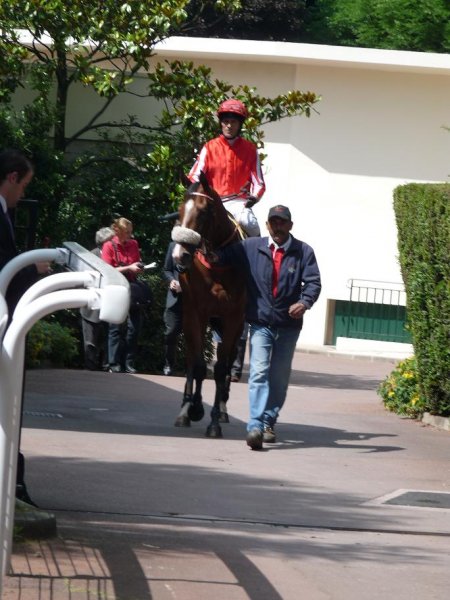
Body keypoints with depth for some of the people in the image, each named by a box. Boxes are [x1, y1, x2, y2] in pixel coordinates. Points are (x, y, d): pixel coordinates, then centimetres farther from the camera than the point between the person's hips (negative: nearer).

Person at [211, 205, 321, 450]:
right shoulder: (251, 247, 2)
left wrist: (305, 302, -27)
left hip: (288, 324, 1)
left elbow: (313, 282, -8)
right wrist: (216, 257, -24)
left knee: (279, 377, 12)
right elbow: (229, 253, 1)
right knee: (259, 372, -14)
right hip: (260, 322, -1)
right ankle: (255, 426, -22)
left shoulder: (304, 252, 0)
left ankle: (269, 422, 28)